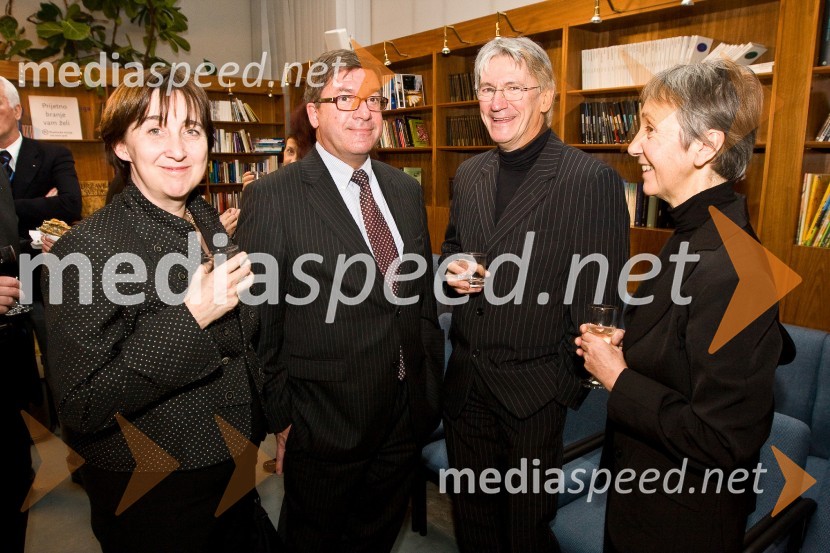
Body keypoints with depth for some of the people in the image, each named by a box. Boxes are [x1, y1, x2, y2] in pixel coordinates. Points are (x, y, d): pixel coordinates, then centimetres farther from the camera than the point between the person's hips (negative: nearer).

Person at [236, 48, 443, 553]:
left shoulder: (406, 189, 5)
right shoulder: (272, 198, -14)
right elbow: (260, 320, -11)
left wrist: (432, 385, 11)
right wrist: (281, 419, -8)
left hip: (409, 414, 5)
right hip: (325, 425, -4)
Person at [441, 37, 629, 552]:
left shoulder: (593, 179, -14)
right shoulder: (469, 175, 6)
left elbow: (601, 295, -13)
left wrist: (570, 381, -11)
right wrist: (452, 269, -4)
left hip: (534, 388, -5)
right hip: (466, 379, 6)